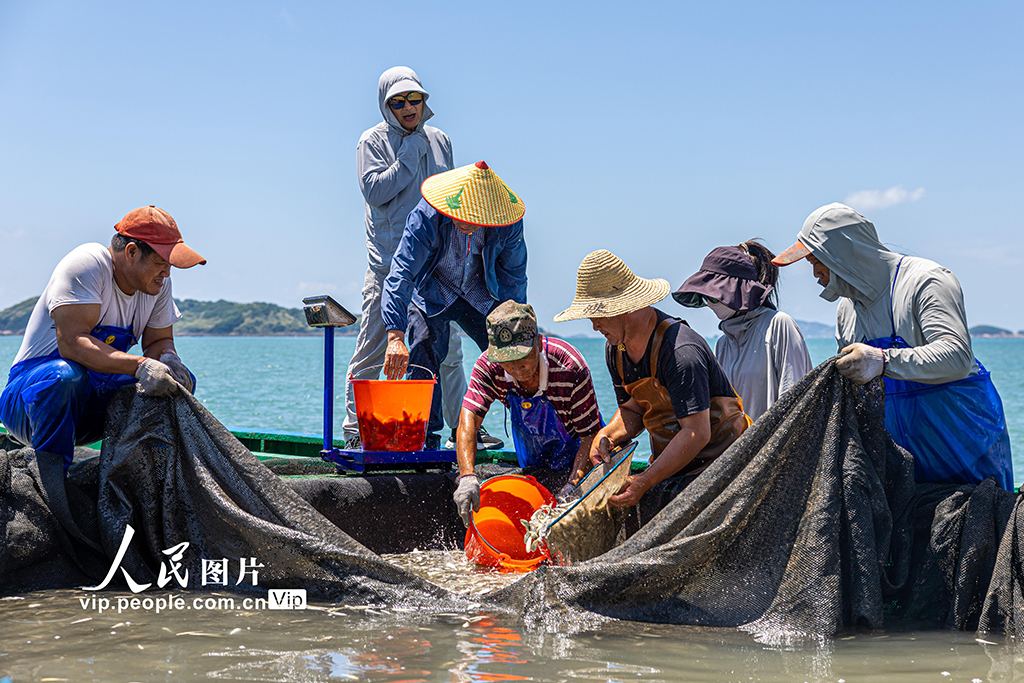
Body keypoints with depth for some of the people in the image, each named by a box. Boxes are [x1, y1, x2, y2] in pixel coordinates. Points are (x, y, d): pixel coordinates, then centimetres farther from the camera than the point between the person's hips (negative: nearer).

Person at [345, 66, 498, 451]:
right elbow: (374, 191, -14)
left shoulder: (439, 141, 14)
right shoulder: (373, 141, 0)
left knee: (448, 349, 6)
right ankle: (355, 429, 3)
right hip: (388, 261, -4)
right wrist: (410, 156, -11)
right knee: (372, 349, -3)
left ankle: (461, 426, 15)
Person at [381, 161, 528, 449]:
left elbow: (513, 277, -6)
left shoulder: (508, 224, -25)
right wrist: (396, 337, -51)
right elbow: (400, 274, -39)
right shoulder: (425, 218, -34)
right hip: (433, 294, -2)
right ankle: (426, 437, -8)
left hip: (480, 296, 2)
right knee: (425, 359, -20)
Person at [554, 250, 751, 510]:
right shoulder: (615, 347, 4)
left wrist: (644, 482, -28)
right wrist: (607, 435, -8)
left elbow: (697, 433, -26)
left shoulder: (680, 352, -24)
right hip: (671, 464, 7)